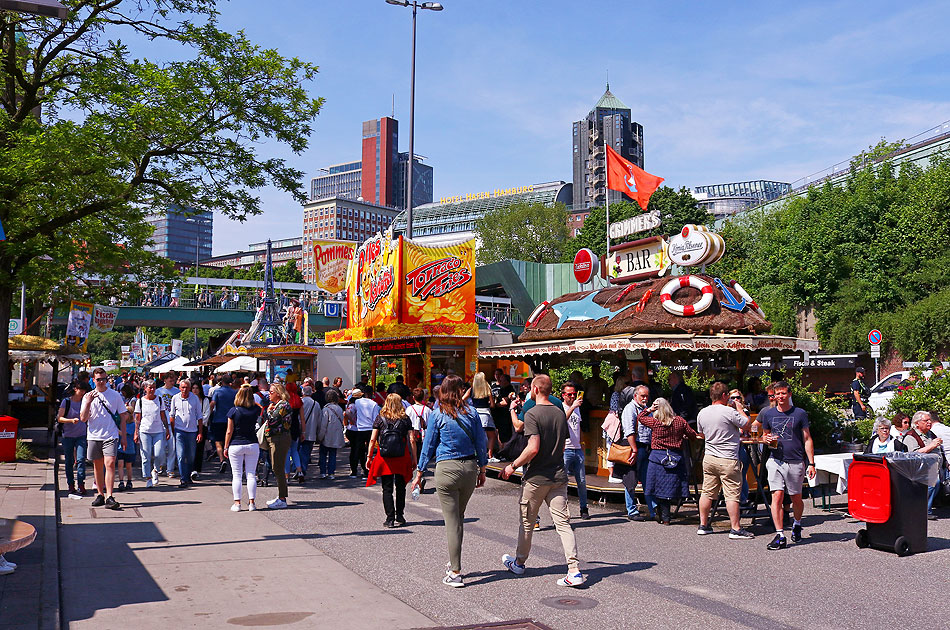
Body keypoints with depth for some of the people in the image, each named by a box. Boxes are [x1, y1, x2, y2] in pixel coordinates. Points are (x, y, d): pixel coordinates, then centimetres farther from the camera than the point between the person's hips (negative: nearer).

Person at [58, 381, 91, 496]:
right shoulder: (66, 401, -3)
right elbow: (59, 418, -8)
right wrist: (71, 420, -22)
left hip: (81, 435, 1)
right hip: (68, 435, -1)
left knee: (81, 459, -11)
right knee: (69, 461, 6)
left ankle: (81, 485, -10)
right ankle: (71, 485, 18)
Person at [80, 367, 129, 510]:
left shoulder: (115, 395, 4)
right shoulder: (88, 396, 6)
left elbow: (123, 416, 9)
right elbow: (83, 418, 0)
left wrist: (123, 436, 5)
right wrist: (88, 402, -14)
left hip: (111, 436, -2)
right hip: (93, 436, 2)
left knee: (110, 464, -14)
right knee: (97, 466, 11)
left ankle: (109, 497, -17)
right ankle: (101, 494, 23)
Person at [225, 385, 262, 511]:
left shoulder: (233, 410, -10)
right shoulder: (256, 410, -3)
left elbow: (229, 431, -7)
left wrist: (226, 447, 2)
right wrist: (249, 391, 18)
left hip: (235, 445, -2)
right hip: (252, 445, 2)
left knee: (237, 476, 4)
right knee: (251, 475, 7)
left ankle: (237, 503, 4)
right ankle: (251, 502, 6)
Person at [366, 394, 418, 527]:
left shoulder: (380, 418, 1)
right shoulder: (405, 419, 2)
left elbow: (372, 439, -1)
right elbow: (412, 440, -1)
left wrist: (369, 457, 6)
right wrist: (414, 459, 5)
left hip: (384, 458, -1)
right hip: (402, 459, 1)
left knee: (387, 489, 5)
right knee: (400, 488, 14)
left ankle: (390, 519, 0)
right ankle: (399, 518, 17)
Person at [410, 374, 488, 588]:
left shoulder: (437, 415, -4)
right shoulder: (471, 413, 3)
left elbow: (428, 446, 1)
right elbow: (481, 443, 7)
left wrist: (419, 474, 9)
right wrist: (482, 470, 17)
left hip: (446, 468, -3)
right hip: (470, 467, 3)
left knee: (452, 521, 0)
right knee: (459, 518, 18)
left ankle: (455, 573, 1)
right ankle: (453, 563, 29)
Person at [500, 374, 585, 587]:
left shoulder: (532, 414, -13)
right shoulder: (560, 413, 7)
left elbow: (533, 448, -21)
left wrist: (512, 466, -10)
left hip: (536, 478, -5)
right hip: (558, 475, 5)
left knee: (527, 522, 12)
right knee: (563, 523, 2)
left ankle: (519, 563, 29)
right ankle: (574, 570, -7)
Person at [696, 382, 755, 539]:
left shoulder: (702, 413, 5)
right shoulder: (730, 412, -16)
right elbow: (747, 425, -4)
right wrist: (740, 408, 6)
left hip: (709, 458, 6)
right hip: (728, 460, -6)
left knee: (707, 493, 12)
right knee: (732, 495, -1)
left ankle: (703, 525, 19)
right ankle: (735, 529, 1)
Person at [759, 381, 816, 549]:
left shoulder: (800, 413, 1)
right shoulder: (768, 414, 8)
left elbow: (807, 439, 3)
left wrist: (811, 463, -2)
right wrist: (768, 440, -5)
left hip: (796, 462, -1)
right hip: (776, 461, 1)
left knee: (796, 498, 8)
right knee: (777, 496, -10)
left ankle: (797, 524, 38)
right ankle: (780, 536, -7)